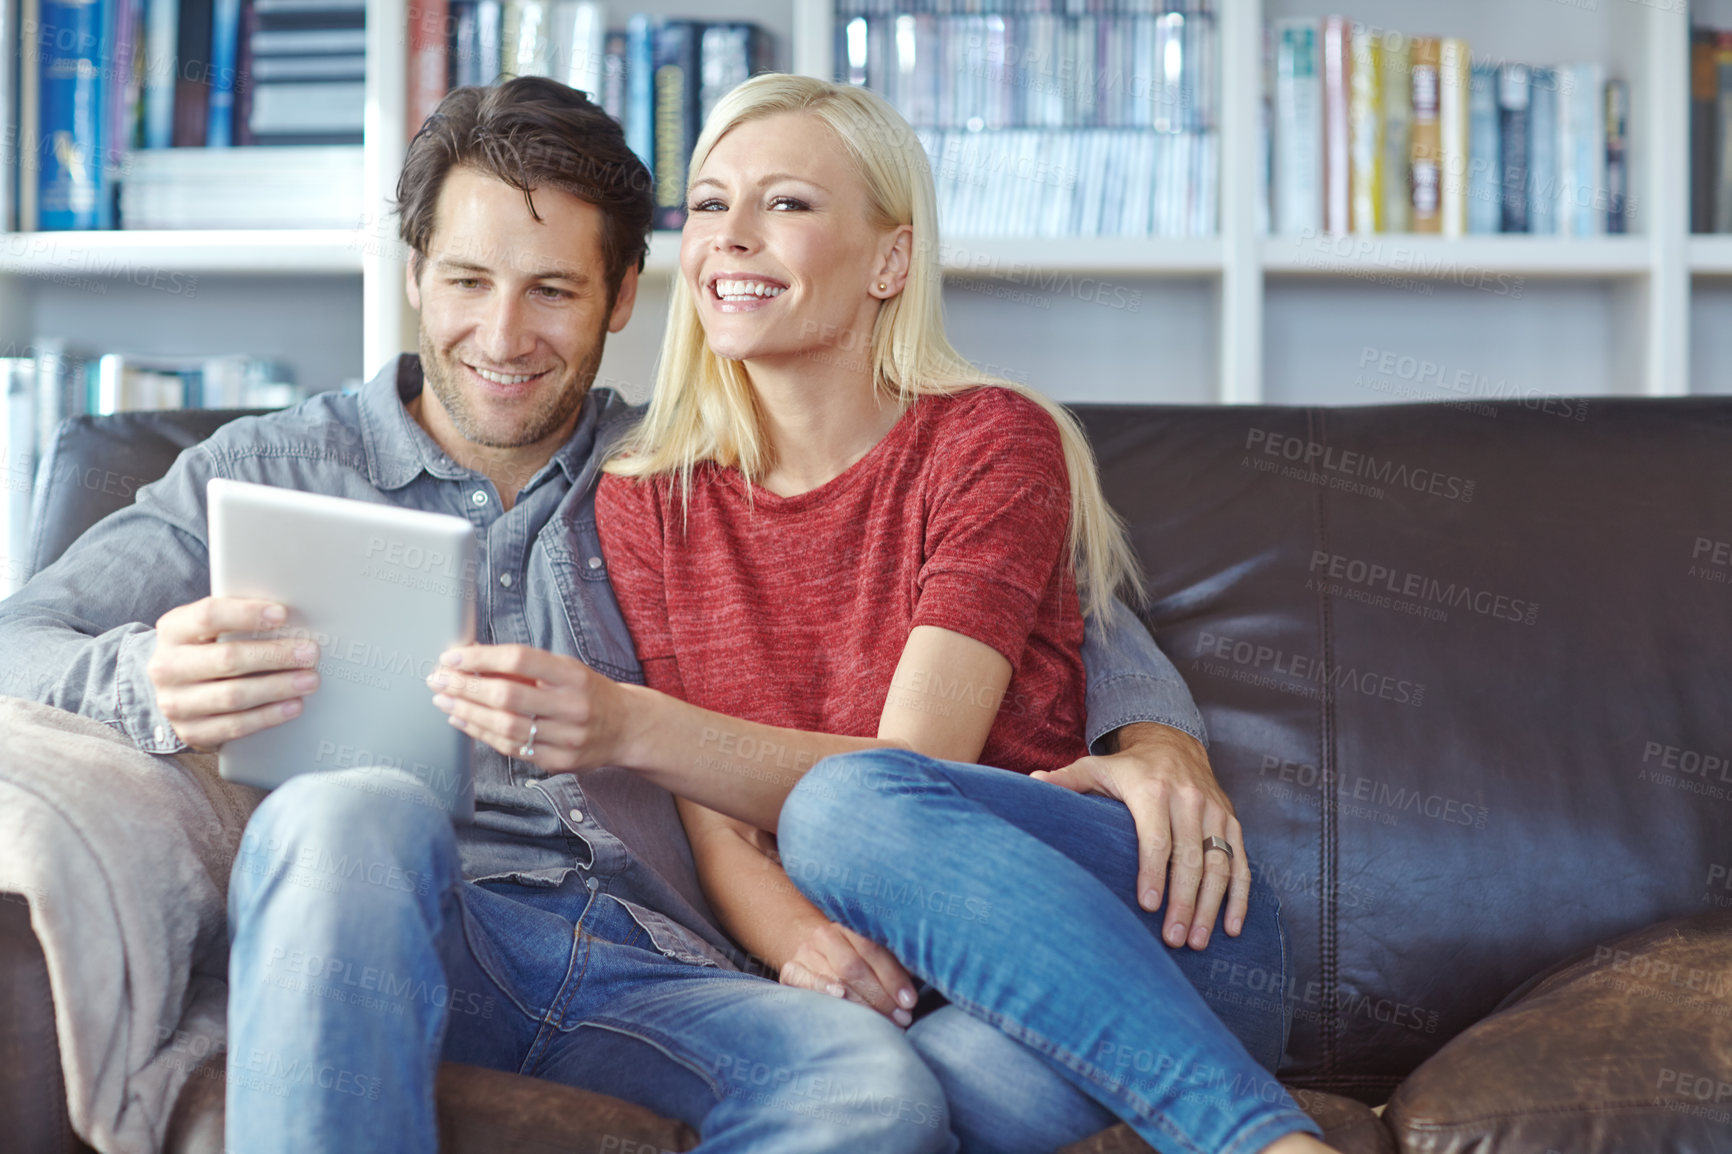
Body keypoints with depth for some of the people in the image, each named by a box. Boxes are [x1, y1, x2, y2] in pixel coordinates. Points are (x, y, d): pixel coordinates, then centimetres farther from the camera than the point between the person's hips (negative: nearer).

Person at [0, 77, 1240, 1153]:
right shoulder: (275, 467, 17)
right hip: (394, 942, -1)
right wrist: (152, 687, -17)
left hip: (640, 964, 2)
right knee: (356, 811, -37)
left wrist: (1154, 727, -1)